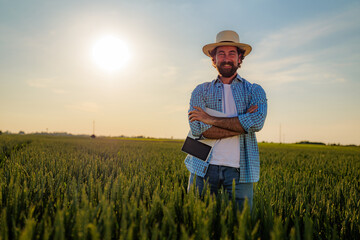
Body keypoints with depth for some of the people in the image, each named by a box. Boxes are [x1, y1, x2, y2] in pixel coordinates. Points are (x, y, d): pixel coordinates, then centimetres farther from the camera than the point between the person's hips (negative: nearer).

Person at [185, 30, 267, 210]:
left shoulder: (254, 91, 11)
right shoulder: (201, 91, 10)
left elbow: (257, 122, -10)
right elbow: (198, 129, -7)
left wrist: (212, 120, -10)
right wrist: (242, 124, -9)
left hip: (239, 168, 0)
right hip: (205, 166, 0)